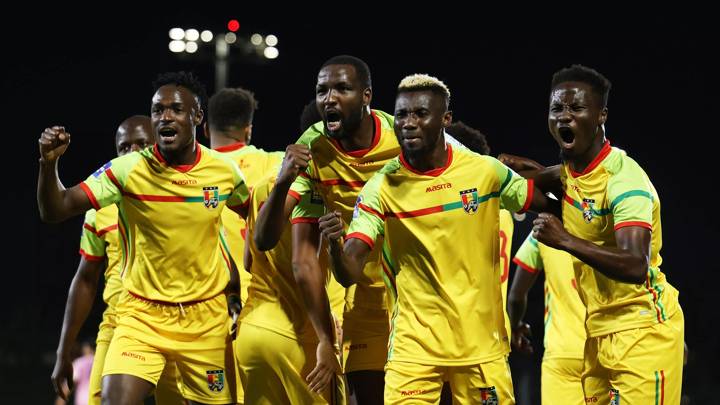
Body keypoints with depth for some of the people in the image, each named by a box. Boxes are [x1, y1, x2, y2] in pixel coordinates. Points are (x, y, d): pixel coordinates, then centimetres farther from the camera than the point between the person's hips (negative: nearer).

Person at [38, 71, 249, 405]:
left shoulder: (225, 171, -3)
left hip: (205, 317, 2)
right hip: (142, 314, -2)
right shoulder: (127, 170, -10)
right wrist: (49, 163, -30)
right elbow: (54, 210, -14)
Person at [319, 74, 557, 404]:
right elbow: (349, 274, -13)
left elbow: (548, 209, 13)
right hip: (413, 348, -1)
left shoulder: (486, 171, -2)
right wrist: (335, 243, -32)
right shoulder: (381, 188, -5)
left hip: (482, 345, 1)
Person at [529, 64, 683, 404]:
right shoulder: (567, 169, 8)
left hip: (642, 328, -8)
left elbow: (636, 267, -32)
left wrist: (565, 241, -33)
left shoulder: (624, 178, -19)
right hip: (599, 329, 9)